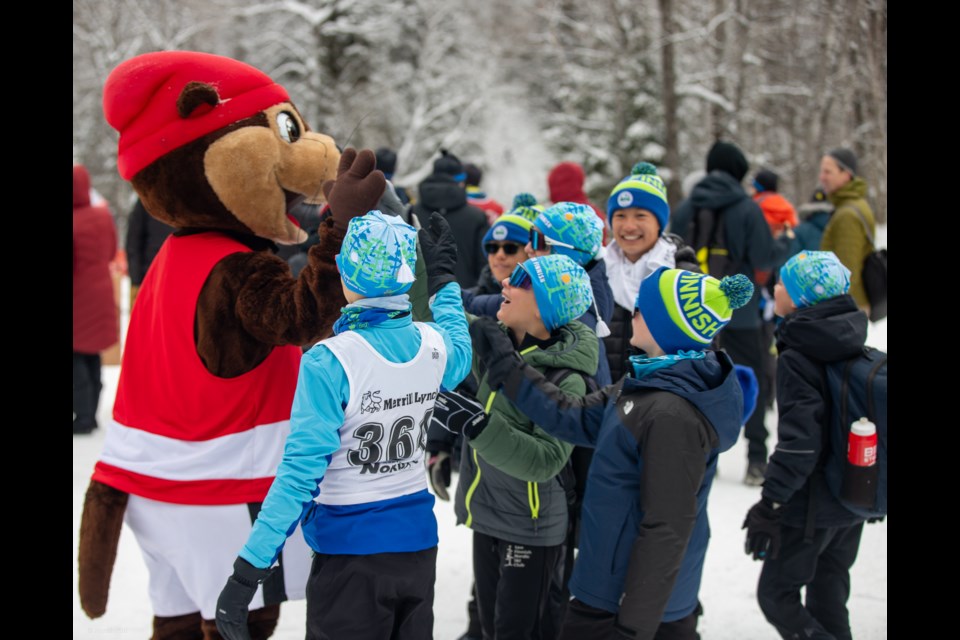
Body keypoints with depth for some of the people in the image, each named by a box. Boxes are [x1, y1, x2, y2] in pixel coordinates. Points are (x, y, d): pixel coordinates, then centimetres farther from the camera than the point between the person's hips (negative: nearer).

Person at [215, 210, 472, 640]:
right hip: (418, 541, 5)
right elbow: (460, 352, 23)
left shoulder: (330, 361, -21)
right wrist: (443, 280, 36)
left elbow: (301, 471, -23)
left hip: (351, 548, -5)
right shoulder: (433, 344, -4)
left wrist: (248, 571, -21)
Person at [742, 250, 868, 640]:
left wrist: (770, 504, -23)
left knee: (777, 595, 2)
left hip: (811, 507, -8)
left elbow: (800, 440, -26)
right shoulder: (854, 350, 4)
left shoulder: (798, 359, -20)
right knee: (829, 594, 19)